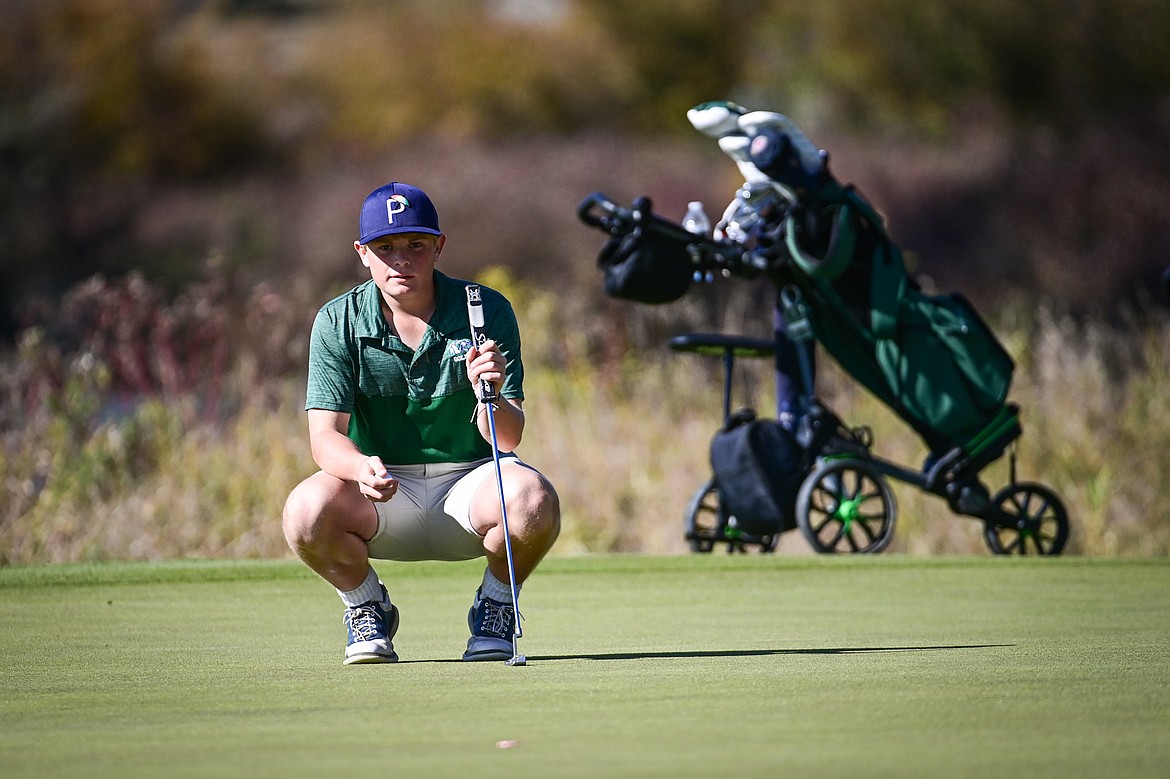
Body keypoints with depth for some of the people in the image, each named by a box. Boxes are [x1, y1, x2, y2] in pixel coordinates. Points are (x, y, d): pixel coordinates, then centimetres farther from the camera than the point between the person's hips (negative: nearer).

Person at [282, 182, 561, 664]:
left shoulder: (489, 312, -8)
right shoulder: (337, 321, -6)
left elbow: (508, 437, -14)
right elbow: (325, 435, -14)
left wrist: (492, 397, -38)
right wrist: (361, 467, -38)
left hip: (469, 480, 0)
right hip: (384, 490, 0)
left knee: (535, 500, -34)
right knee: (306, 511, -32)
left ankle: (494, 607, 0)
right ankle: (368, 609, 3)